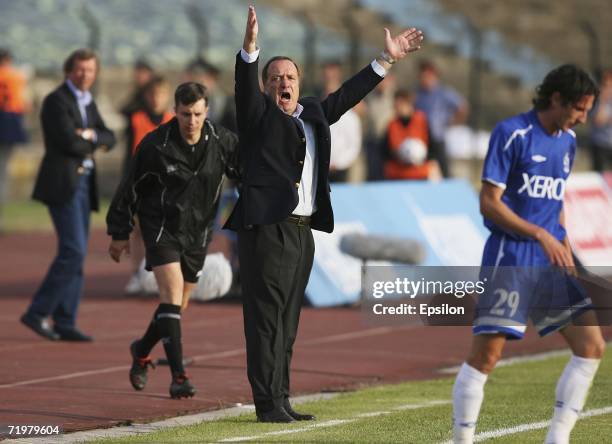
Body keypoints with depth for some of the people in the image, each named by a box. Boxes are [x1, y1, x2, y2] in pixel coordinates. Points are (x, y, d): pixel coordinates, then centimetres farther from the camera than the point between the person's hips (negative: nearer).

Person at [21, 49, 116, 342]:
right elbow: (69, 141, -20)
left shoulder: (88, 103, 18)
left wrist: (91, 136, -9)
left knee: (76, 254, 6)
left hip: (83, 184, 9)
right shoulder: (57, 100, -9)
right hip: (63, 183, -9)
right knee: (74, 251, -15)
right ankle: (37, 313, -11)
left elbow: (109, 139, 12)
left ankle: (65, 323, 7)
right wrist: (92, 145, -2)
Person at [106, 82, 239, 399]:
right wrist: (120, 233, 2)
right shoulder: (155, 145, -13)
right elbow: (130, 188, -2)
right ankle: (178, 376, -21)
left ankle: (142, 351, 41)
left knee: (179, 304, 13)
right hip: (161, 227, -4)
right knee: (172, 294, -20)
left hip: (197, 231, 4)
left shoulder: (222, 142, -8)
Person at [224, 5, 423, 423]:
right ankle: (267, 403, -9)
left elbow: (349, 93, 26)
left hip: (303, 231, 7)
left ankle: (281, 400, 12)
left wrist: (387, 59, 26)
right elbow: (245, 86, -18)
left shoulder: (313, 113, 19)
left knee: (287, 322, 9)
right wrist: (250, 49, -36)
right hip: (267, 229, -7)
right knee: (266, 318, -8)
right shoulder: (259, 114, 0)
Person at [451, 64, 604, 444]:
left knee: (591, 346, -1)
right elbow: (490, 203, -12)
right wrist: (540, 234, -19)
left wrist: (565, 249, 14)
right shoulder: (512, 134, -9)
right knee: (487, 354, -10)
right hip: (511, 258, -7)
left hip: (551, 262, 7)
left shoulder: (568, 140, 13)